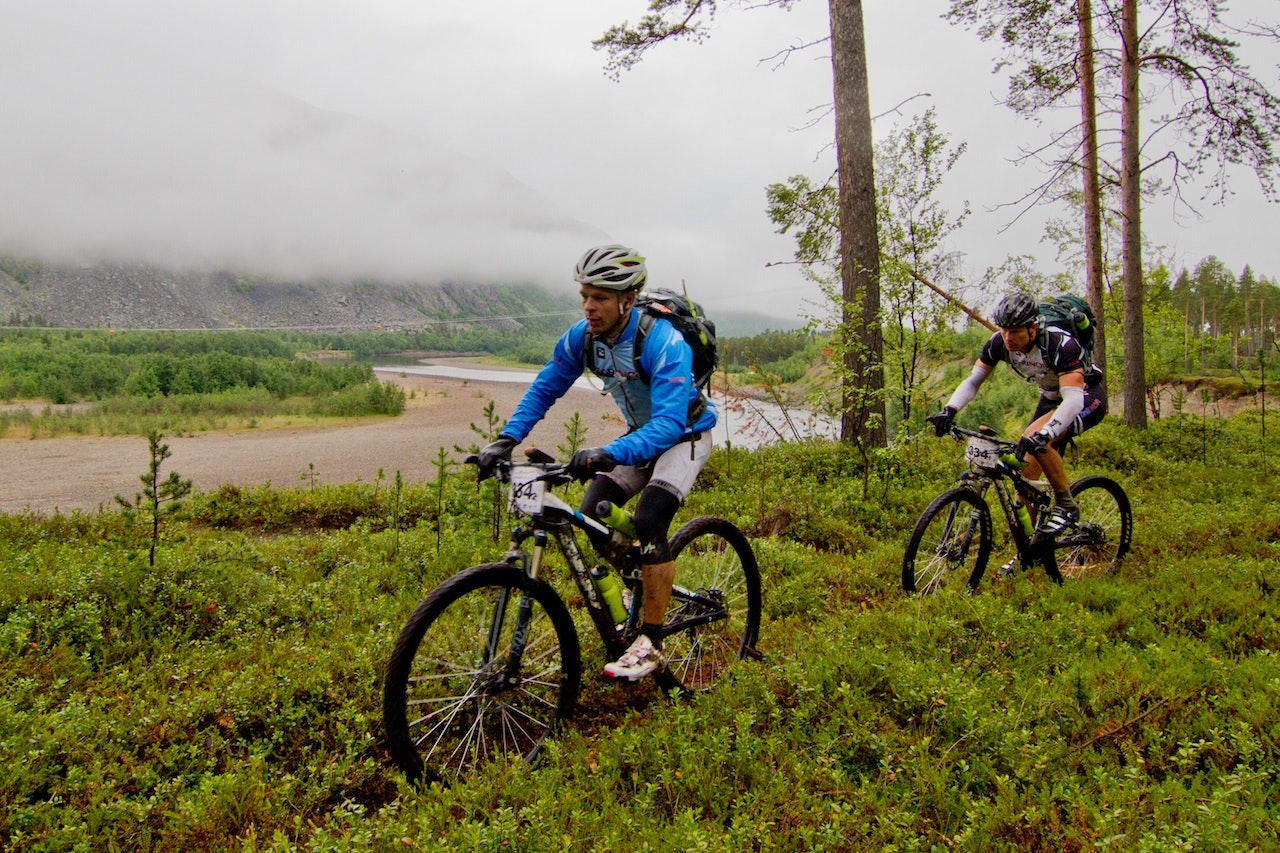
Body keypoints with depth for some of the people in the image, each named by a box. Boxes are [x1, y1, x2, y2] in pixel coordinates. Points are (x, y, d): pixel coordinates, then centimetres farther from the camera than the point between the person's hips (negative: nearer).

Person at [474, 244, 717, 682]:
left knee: (649, 521, -25)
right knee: (592, 513, -11)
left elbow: (668, 423, -42)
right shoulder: (581, 337, -15)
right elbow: (544, 388, -5)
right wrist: (506, 440, -21)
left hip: (684, 434, -6)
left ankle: (651, 644, -14)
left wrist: (609, 454, -58)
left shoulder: (662, 341, -34)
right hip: (639, 434, 6)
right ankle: (634, 604, 13)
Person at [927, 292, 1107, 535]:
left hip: (1087, 397, -6)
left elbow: (1073, 400, -43)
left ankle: (1066, 505, -14)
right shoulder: (999, 343, -19)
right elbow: (973, 381, -13)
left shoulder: (1061, 344, -35)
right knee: (1025, 474, -5)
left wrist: (1042, 435, -58)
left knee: (1036, 438, -33)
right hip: (1051, 398, 6)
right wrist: (949, 410, -32)